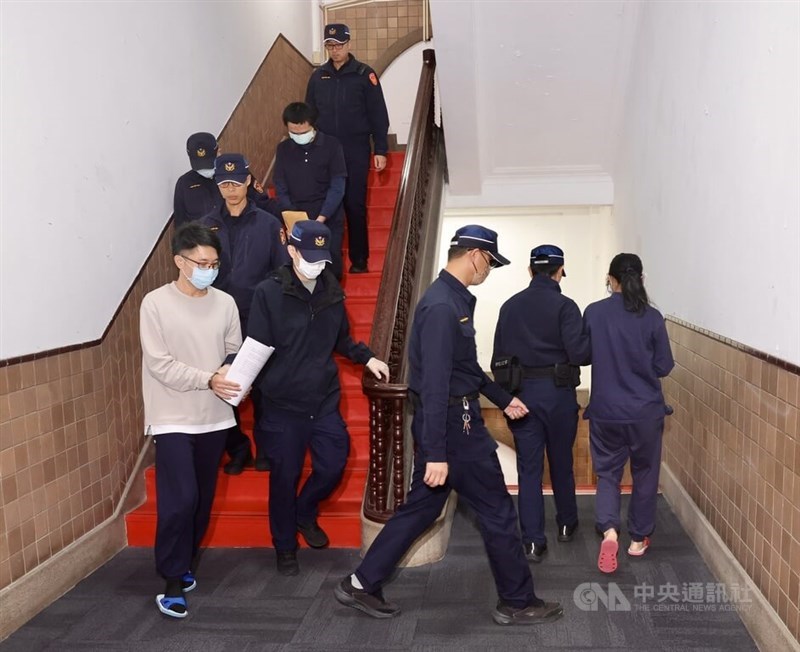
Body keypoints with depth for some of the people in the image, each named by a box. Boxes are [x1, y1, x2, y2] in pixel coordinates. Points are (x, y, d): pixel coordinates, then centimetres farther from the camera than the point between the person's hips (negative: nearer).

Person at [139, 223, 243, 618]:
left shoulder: (225, 303, 3)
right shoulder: (156, 303, -8)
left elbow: (237, 352, 7)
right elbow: (160, 364, -13)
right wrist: (208, 380, -21)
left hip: (214, 418, 4)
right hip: (173, 419, -4)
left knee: (203, 500, 14)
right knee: (180, 501, -10)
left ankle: (185, 565, 33)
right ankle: (172, 582, 5)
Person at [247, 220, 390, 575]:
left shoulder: (332, 291, 3)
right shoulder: (269, 292, -12)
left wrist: (367, 357, 6)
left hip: (325, 400, 4)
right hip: (283, 404, -4)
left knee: (333, 466, 6)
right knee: (284, 478, 8)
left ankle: (305, 514, 38)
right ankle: (285, 549, 29)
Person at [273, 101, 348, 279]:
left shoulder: (331, 145, -3)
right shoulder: (283, 148, 5)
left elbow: (337, 187, -8)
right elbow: (280, 189, 5)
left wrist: (321, 218, -18)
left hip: (329, 219, -2)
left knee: (330, 266, -6)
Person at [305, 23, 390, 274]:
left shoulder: (364, 74, -2)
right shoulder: (318, 76, 8)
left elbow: (378, 115, -3)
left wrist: (380, 150, -7)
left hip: (356, 151, -3)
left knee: (355, 205, 0)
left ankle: (359, 259, 9)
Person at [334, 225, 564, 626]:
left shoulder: (455, 299, 11)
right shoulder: (443, 306, -21)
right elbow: (435, 383, -26)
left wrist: (503, 399, 26)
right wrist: (436, 453, -27)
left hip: (451, 421, 10)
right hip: (453, 425, -10)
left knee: (420, 507, 15)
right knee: (497, 511, 5)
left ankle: (362, 585, 23)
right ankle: (517, 603, 21)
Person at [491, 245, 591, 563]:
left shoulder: (510, 306, 3)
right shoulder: (564, 306, -10)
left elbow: (498, 356, 5)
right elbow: (579, 353, -17)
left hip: (521, 393, 2)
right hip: (558, 393, -2)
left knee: (529, 468, 5)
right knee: (562, 463, 17)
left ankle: (533, 541, 5)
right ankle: (566, 524, 35)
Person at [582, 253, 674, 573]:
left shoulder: (593, 313, -7)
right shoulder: (652, 317, -9)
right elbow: (664, 366, -3)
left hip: (605, 409, 0)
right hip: (646, 410, 0)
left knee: (608, 471, 13)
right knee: (645, 472, 17)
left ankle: (609, 530, -9)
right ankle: (638, 538, 27)